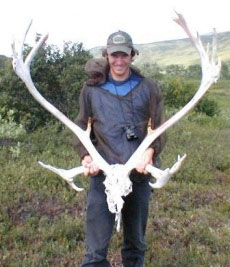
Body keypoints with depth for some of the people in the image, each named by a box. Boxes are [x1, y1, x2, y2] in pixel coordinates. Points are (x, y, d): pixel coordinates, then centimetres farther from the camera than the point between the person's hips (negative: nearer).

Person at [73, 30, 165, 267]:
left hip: (139, 175, 2)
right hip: (103, 175, -1)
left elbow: (158, 128, 3)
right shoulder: (91, 89, 4)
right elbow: (81, 129, 7)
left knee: (136, 244, 18)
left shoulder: (148, 89, 4)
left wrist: (150, 151, -16)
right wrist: (85, 156, -10)